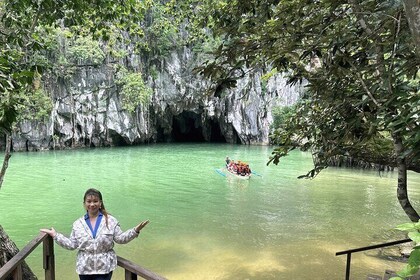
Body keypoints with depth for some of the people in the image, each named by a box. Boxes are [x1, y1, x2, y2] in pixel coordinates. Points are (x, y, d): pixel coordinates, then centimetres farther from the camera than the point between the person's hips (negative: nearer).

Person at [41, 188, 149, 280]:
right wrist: (55, 235, 2)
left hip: (104, 267, -2)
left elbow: (120, 238, -3)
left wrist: (135, 231, -15)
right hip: (84, 268, 2)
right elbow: (72, 245, 5)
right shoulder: (78, 223, 3)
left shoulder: (111, 220, -3)